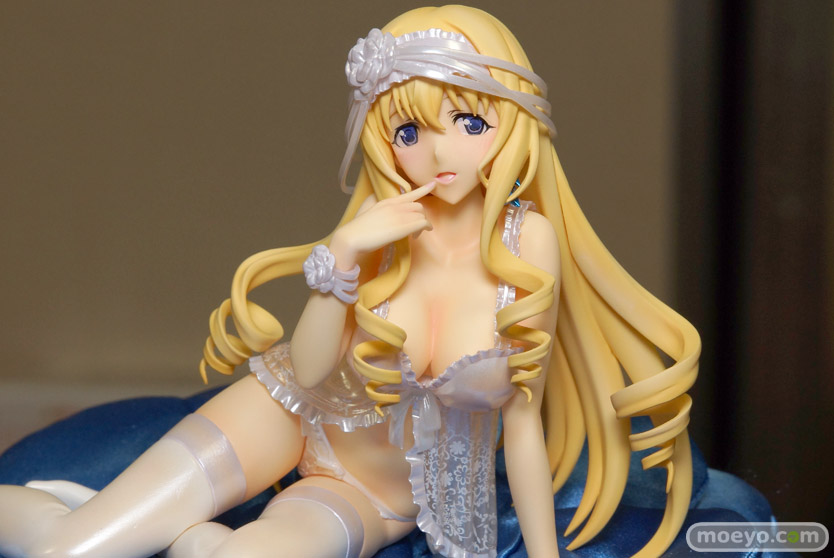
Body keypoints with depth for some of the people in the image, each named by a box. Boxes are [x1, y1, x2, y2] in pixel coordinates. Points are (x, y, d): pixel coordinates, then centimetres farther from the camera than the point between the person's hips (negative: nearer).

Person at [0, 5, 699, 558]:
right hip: (286, 416, 0)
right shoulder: (382, 225, -16)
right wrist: (342, 256, -29)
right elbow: (309, 374, -15)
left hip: (374, 497, 0)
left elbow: (523, 419, -12)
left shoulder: (528, 241, -20)